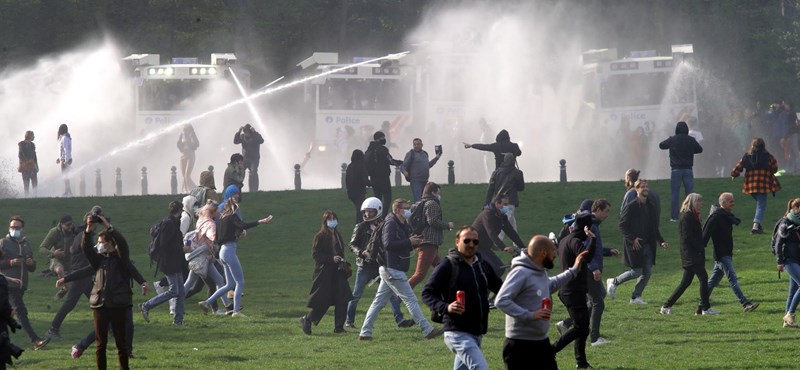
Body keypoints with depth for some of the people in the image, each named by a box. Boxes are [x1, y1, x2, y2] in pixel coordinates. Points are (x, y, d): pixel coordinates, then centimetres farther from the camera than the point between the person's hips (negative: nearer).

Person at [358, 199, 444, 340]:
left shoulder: (404, 225, 17)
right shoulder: (391, 223, -13)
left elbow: (405, 247, 20)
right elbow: (388, 244, -24)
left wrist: (414, 242, 0)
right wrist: (409, 242, -22)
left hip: (388, 269, 10)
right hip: (392, 269, -10)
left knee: (379, 301, 10)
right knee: (410, 299, -7)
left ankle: (365, 333, 12)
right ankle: (427, 330, -6)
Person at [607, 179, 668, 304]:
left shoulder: (652, 207, 9)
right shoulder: (631, 207, -11)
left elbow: (655, 228, 17)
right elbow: (622, 226, -10)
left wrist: (661, 241, 5)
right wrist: (632, 239, -19)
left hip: (648, 245, 6)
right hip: (635, 246, -6)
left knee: (647, 272, 1)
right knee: (637, 272, -5)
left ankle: (636, 296, 14)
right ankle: (614, 282, 18)